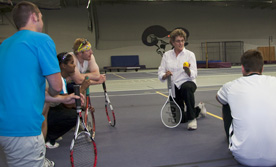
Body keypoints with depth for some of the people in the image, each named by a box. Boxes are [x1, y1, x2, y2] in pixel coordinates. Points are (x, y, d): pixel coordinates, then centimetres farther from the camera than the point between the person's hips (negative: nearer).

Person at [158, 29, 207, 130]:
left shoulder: (190, 54, -4)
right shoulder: (166, 55, 2)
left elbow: (193, 75, -11)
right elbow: (160, 74, -4)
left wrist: (187, 70, -32)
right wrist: (165, 75, -26)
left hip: (188, 83, -3)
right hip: (174, 88, 3)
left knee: (186, 88, -42)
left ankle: (192, 119, -27)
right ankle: (198, 109, 37)